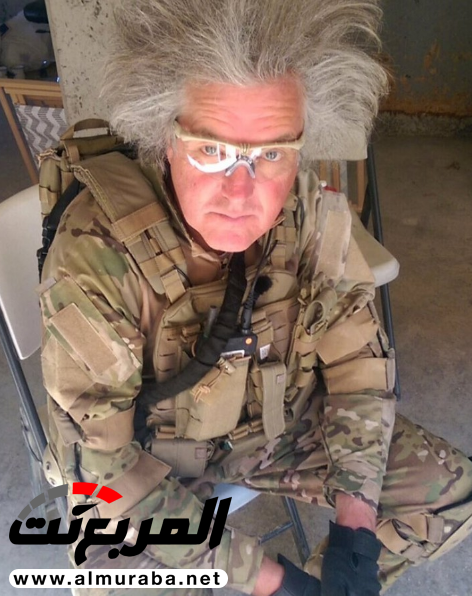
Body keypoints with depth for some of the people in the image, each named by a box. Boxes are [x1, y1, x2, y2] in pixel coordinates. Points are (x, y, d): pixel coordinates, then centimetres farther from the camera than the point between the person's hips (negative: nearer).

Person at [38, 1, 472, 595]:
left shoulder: (315, 213, -20)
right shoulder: (95, 257, -31)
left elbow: (358, 358, -8)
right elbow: (102, 462, -25)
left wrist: (355, 527, -16)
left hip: (282, 423, 3)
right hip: (147, 451, -2)